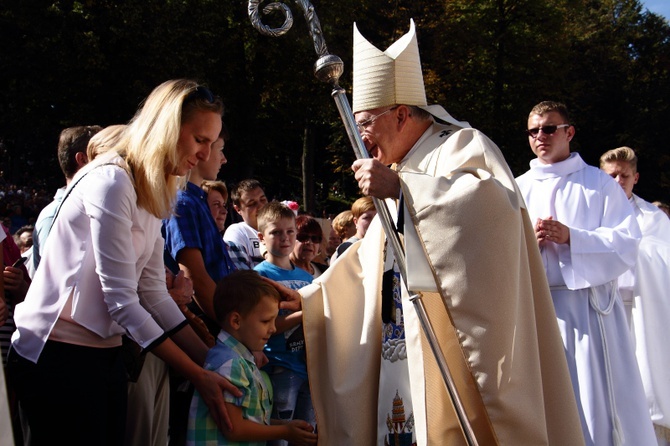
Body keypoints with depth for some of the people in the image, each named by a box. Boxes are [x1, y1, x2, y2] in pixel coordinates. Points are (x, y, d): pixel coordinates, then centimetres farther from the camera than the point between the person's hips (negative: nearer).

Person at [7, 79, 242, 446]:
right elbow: (122, 301, -20)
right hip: (57, 356, -9)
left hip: (104, 353, 9)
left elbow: (154, 293, 6)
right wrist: (198, 376, -17)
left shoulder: (152, 196, 11)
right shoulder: (111, 181, -17)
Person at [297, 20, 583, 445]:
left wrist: (402, 188, -23)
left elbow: (498, 202, -26)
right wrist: (301, 299, 23)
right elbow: (362, 266, 28)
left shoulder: (462, 146, -2)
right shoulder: (403, 175, 23)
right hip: (406, 351, 8)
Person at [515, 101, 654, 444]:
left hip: (590, 308, -2)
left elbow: (627, 243, -4)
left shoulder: (599, 182, 5)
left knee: (598, 400, -3)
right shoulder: (518, 189, 13)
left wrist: (571, 237, -16)